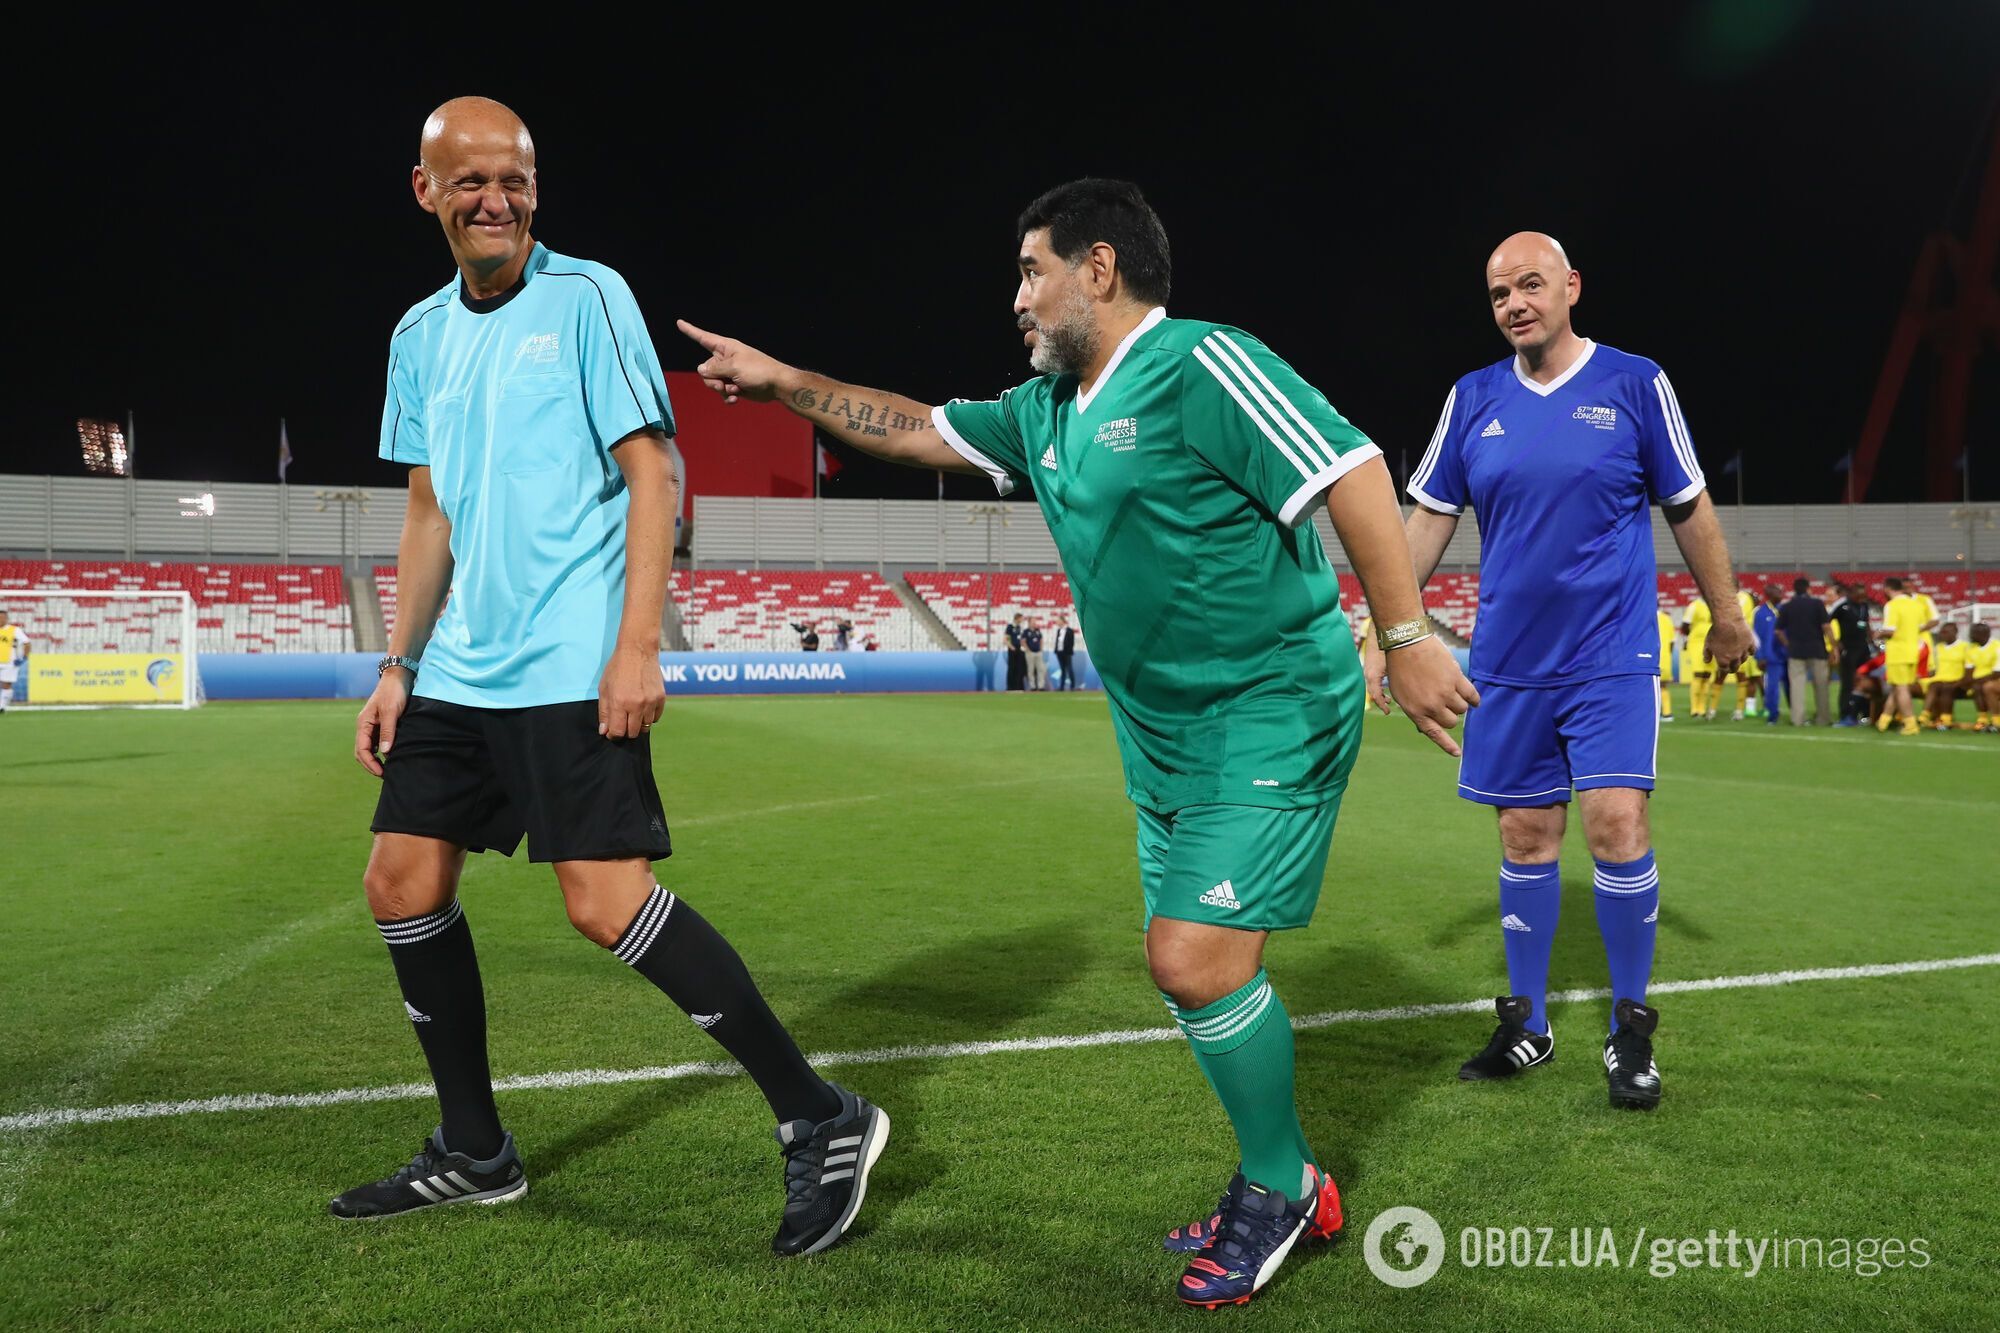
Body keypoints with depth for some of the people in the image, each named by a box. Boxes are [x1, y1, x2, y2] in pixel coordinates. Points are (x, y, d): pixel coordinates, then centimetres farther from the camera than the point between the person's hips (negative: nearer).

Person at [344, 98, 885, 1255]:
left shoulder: (587, 297, -4)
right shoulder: (422, 335, 15)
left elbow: (651, 476, -9)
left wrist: (636, 646, -18)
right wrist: (400, 664, 15)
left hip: (572, 669, -7)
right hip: (459, 673, 8)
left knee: (609, 903, -14)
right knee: (403, 884, 7)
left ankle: (823, 1123, -3)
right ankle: (475, 1155, 23)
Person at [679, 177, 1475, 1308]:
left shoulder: (1201, 366, -15)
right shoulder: (1047, 411, 12)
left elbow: (1349, 468, -21)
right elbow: (921, 429, 23)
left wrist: (1407, 637, -24)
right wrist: (785, 383, 22)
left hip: (1273, 720, -9)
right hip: (1162, 739, 9)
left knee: (1195, 960, -14)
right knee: (1201, 967, 11)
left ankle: (1281, 1187, 10)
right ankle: (1280, 1191, 28)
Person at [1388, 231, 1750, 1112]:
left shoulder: (1634, 384, -2)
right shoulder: (1473, 398, 5)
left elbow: (1690, 509, 6)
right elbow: (1427, 518, 8)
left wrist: (1726, 617, 11)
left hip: (1612, 658, -3)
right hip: (1509, 665, 3)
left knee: (1616, 823, -12)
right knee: (1525, 836, 7)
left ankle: (1630, 1029, 6)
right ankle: (1527, 1025, 21)